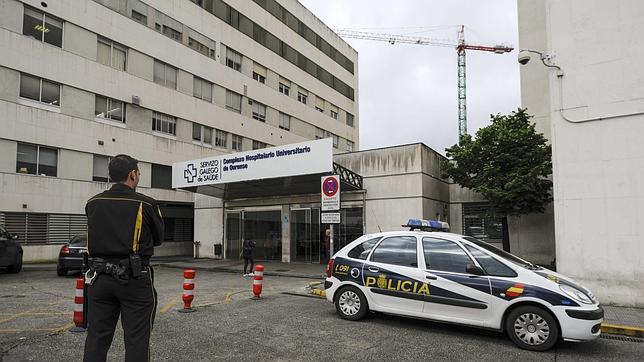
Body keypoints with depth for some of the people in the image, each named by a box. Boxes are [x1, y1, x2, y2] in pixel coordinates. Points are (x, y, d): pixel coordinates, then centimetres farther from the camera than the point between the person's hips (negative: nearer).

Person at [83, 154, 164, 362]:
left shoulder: (92, 204, 3)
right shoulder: (146, 204, -9)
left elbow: (97, 235, 10)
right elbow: (158, 239, 3)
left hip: (100, 277, 4)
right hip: (134, 279, -4)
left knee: (97, 338, 13)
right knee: (136, 339, 4)